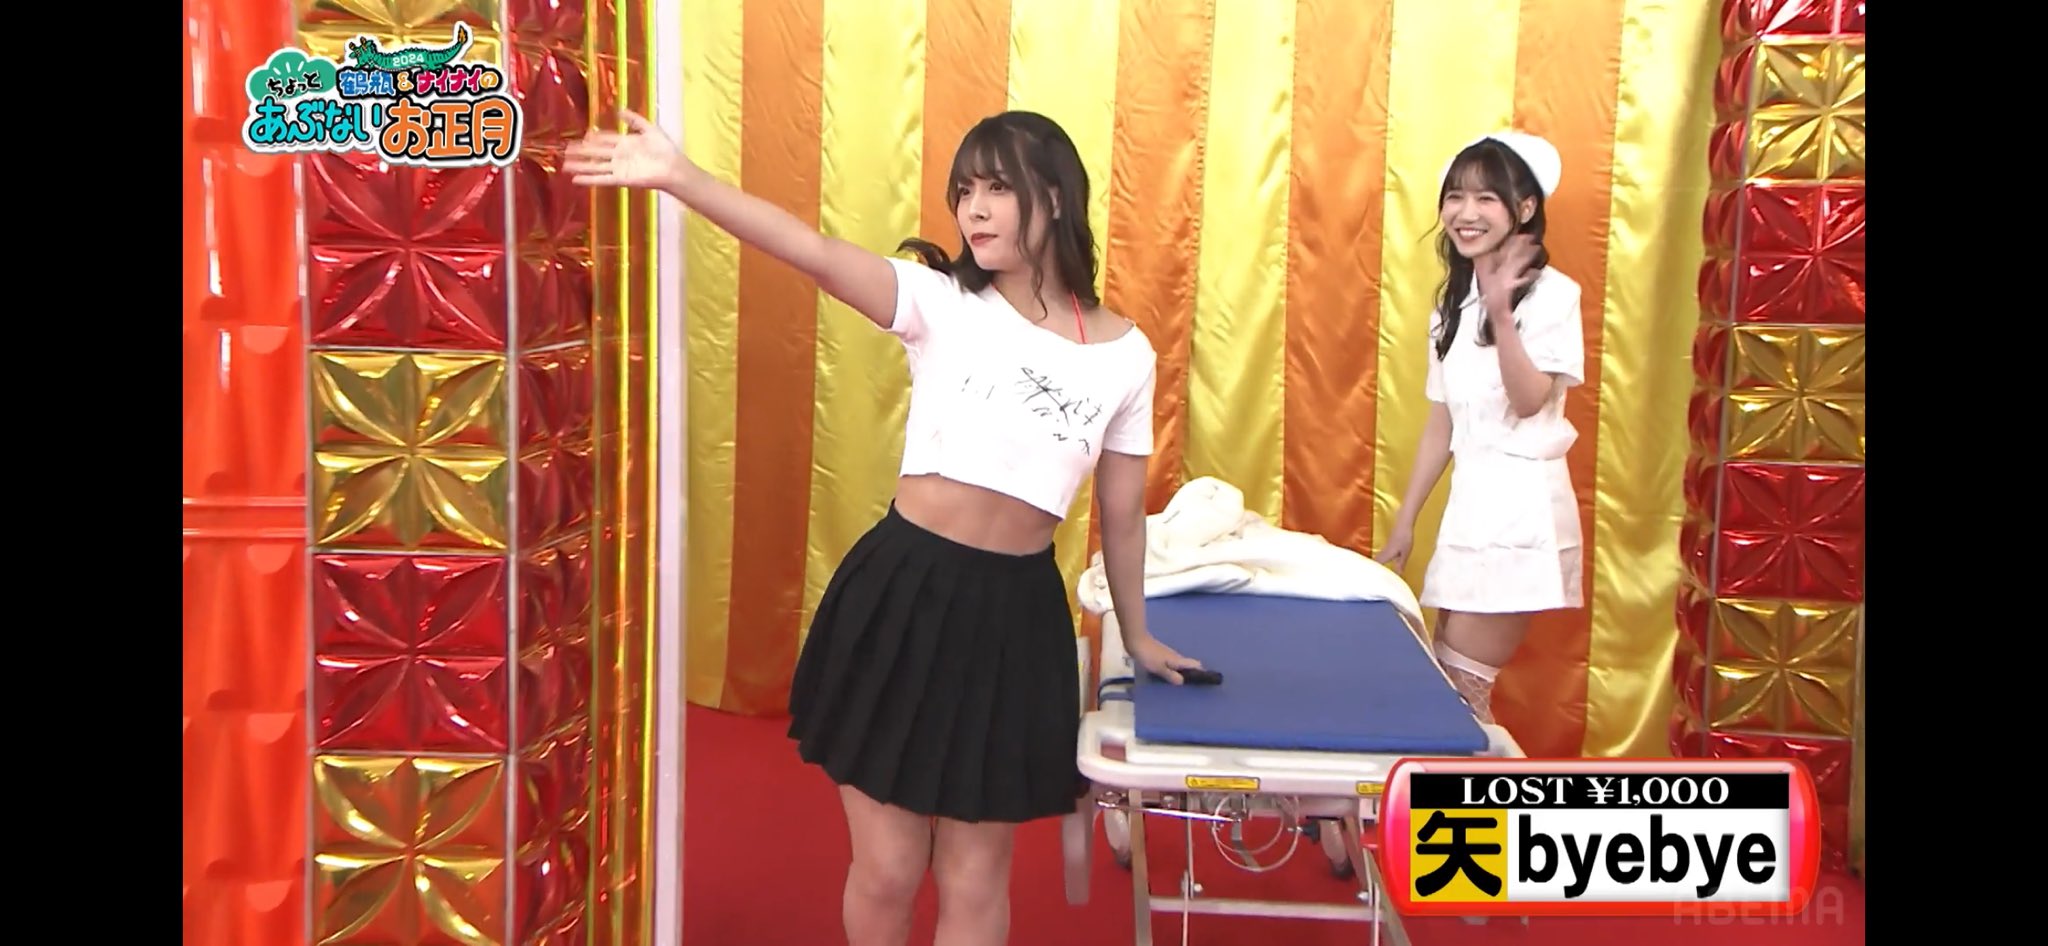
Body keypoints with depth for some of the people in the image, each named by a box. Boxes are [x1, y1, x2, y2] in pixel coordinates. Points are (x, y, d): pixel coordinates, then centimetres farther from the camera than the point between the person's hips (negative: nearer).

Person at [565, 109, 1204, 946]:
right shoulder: (942, 303, -4)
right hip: (904, 593, -1)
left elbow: (1121, 514, 13)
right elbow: (813, 253, -19)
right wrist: (678, 178, -33)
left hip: (1015, 612, 1)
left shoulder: (1125, 355, 2)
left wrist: (1136, 635, 22)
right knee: (885, 871, 7)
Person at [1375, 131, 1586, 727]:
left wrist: (1500, 314, -28)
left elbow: (1530, 400, -19)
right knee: (1441, 678, 6)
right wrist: (1406, 519, 16)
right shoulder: (1453, 303, 15)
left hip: (1522, 503, -7)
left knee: (1462, 687, -8)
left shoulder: (1551, 294, -7)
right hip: (1468, 500, 7)